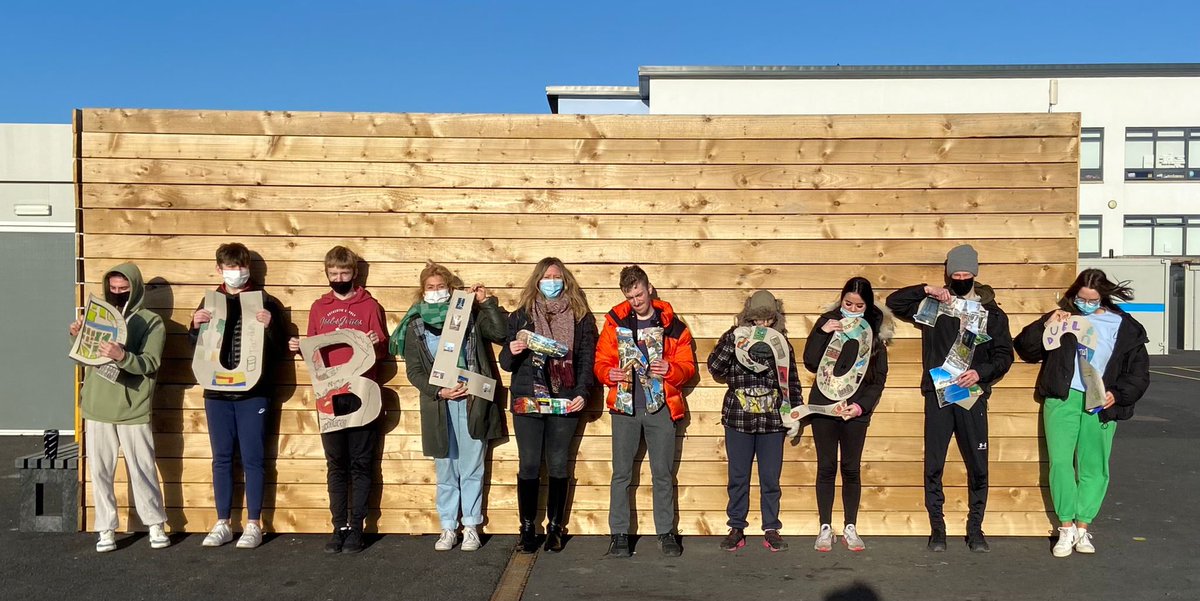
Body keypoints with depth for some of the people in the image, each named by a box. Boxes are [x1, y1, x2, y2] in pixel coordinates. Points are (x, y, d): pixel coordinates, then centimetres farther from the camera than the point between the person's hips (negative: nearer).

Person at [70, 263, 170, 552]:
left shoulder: (151, 321, -2)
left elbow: (151, 364, -14)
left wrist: (122, 356, -31)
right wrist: (77, 337, -6)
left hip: (133, 409, -4)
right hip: (97, 408, 4)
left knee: (142, 469, 4)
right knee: (99, 471, 6)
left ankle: (155, 524, 17)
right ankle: (107, 529, 16)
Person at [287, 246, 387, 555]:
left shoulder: (370, 305, 4)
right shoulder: (319, 307, 12)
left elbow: (382, 350, 2)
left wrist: (376, 344, -20)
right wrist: (299, 347, -6)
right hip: (329, 396, 3)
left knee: (361, 463, 2)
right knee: (336, 465, 6)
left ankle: (356, 527, 7)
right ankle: (339, 527, 12)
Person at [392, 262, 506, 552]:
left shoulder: (469, 316, 5)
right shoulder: (415, 325, 7)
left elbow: (500, 332, -10)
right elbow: (413, 370, 3)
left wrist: (487, 301, -9)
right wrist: (439, 391, -10)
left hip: (472, 402, -1)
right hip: (438, 406, 1)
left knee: (471, 470, 4)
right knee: (445, 471, 8)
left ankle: (471, 527, 15)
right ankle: (448, 528, 19)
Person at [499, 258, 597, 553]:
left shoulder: (580, 317, 7)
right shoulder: (521, 315, 8)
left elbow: (587, 359, 4)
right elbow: (507, 363, 8)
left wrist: (582, 392, -9)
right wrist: (511, 351, -14)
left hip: (564, 402, 0)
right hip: (527, 399, 0)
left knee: (559, 465, 5)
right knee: (529, 465, 1)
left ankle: (555, 528, 15)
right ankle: (527, 529, 10)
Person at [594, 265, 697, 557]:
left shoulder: (672, 325, 3)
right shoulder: (615, 322, 5)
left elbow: (688, 366, 4)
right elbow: (600, 362, 6)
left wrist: (670, 369, -16)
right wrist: (610, 374, -15)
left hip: (660, 407, 0)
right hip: (625, 406, 1)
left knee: (663, 473, 6)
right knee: (621, 473, 3)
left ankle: (666, 532, 17)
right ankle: (619, 534, 12)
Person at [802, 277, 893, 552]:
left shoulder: (874, 331, 4)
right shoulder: (827, 322, 3)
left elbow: (879, 377, 3)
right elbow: (811, 364, -5)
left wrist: (862, 405, -8)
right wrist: (822, 333, -15)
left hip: (856, 410, 0)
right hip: (823, 406, 0)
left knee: (851, 469, 4)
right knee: (826, 468, 4)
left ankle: (850, 528, 16)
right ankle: (825, 528, 12)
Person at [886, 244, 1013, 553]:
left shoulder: (992, 312, 7)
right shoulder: (932, 304, 7)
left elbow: (1005, 355, 4)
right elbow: (893, 302, 5)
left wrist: (981, 373, -13)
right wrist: (926, 290, -6)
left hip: (972, 397, 0)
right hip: (937, 396, 0)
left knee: (978, 466, 4)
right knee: (933, 466, 2)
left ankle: (975, 529, 17)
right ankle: (937, 528, 12)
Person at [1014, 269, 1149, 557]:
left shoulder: (1125, 327, 9)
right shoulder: (1062, 317, 10)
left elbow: (1138, 373, 10)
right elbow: (1025, 349, 9)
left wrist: (1117, 395, -6)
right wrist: (1046, 327, -7)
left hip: (1101, 405, 1)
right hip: (1062, 399, 0)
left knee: (1094, 467, 3)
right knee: (1060, 461, -8)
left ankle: (1082, 527, 15)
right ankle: (1066, 527, 2)